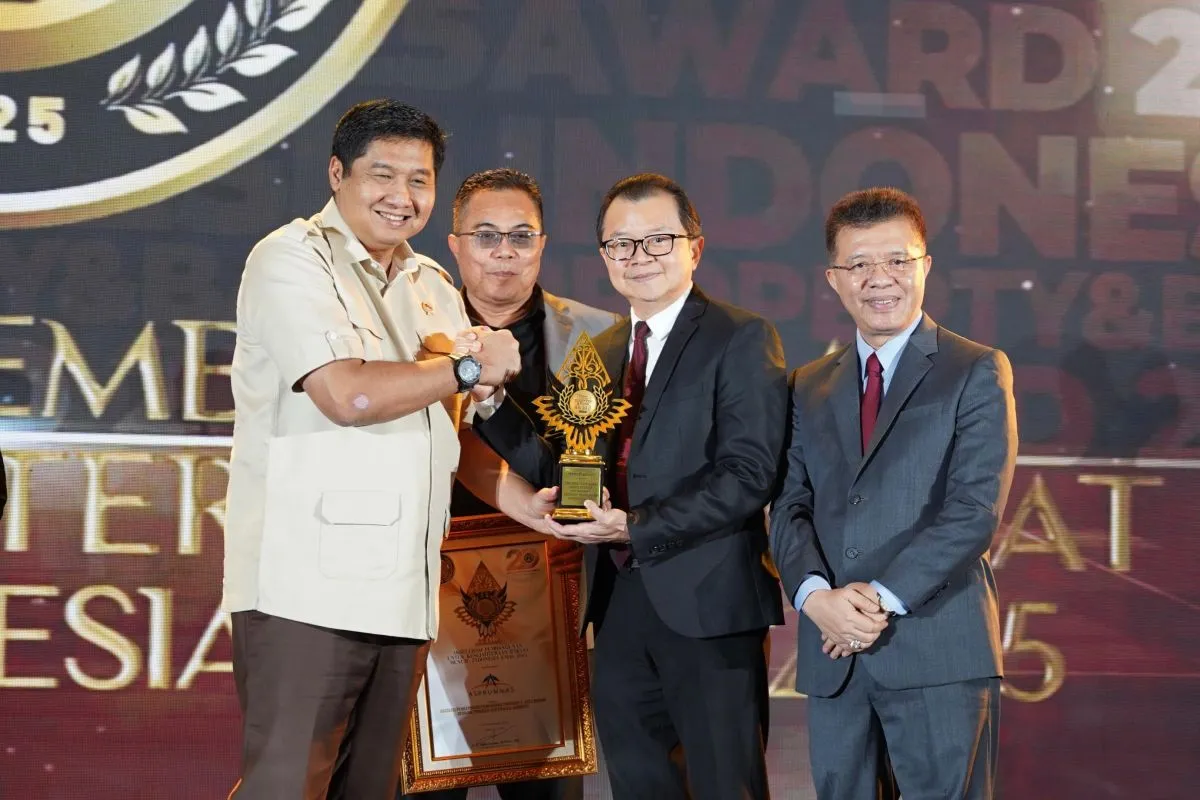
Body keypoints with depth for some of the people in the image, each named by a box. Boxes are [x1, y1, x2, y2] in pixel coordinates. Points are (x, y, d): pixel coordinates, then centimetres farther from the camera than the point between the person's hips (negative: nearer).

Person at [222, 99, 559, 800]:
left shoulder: (433, 288, 19)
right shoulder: (293, 260, -5)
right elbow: (348, 395, -18)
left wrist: (524, 503, 8)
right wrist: (470, 366, -5)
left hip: (401, 594, 7)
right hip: (307, 588, -7)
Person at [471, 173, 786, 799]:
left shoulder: (741, 340, -5)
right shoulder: (601, 352, 16)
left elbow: (749, 474, -15)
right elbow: (565, 471, 11)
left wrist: (638, 529, -21)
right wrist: (490, 405, -3)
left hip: (705, 603, -6)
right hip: (618, 604, 6)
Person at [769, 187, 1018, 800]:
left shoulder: (977, 374, 1)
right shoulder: (808, 388, 16)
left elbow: (976, 509, -8)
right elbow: (789, 507, 8)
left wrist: (884, 598, -16)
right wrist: (815, 595, -12)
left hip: (938, 654, -4)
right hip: (832, 656, 4)